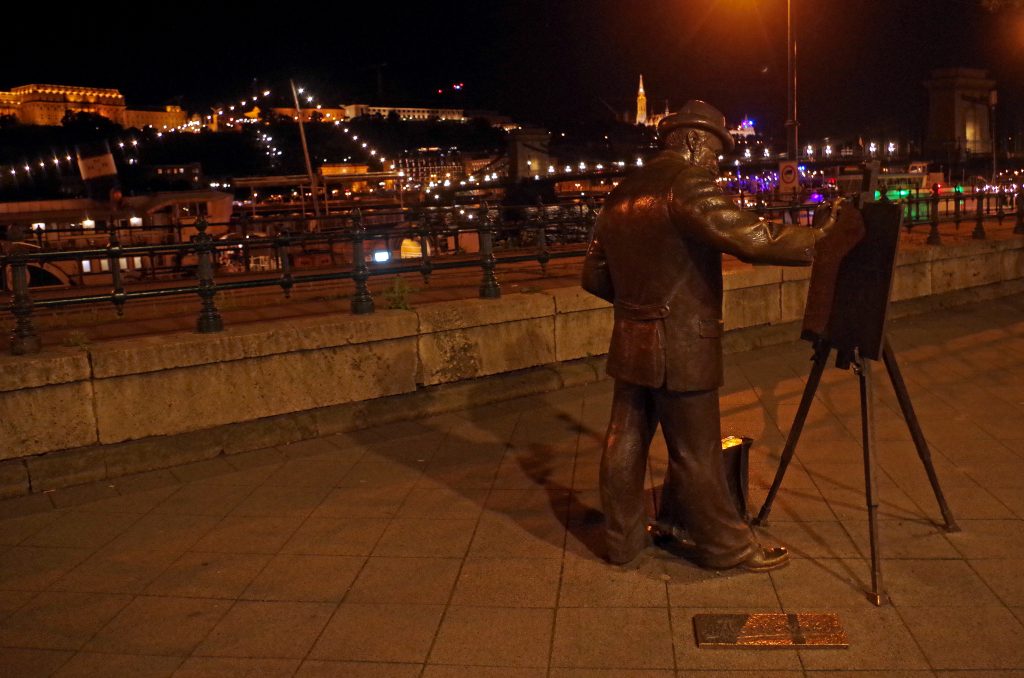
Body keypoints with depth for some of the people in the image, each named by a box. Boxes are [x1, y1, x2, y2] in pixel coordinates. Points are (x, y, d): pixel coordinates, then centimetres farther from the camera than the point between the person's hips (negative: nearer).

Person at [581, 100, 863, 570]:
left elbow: (593, 276, 14)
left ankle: (622, 538, 28)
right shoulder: (688, 184, -13)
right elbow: (752, 239, -23)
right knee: (696, 456, 5)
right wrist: (822, 239, -14)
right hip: (681, 349, -8)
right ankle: (726, 547, 21)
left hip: (630, 346, 8)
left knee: (625, 442, 14)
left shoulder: (621, 194, 11)